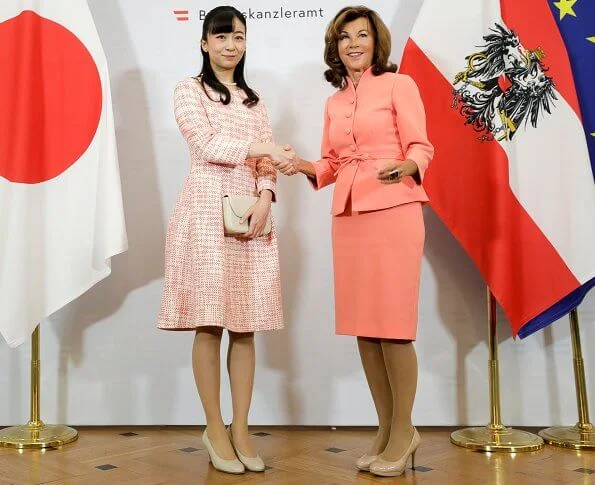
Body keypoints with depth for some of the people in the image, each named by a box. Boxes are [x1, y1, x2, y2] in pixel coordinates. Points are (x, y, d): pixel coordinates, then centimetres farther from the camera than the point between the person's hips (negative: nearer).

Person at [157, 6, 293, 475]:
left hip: (252, 213, 4)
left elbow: (268, 161, 11)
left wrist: (265, 199, -6)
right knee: (210, 322, -4)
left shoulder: (254, 99, 20)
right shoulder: (189, 90, 6)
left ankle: (241, 427, 9)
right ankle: (215, 428, 7)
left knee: (246, 322, 2)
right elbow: (205, 144, -8)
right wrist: (260, 148, -8)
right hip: (207, 210, -4)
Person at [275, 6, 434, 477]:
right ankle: (387, 429, 18)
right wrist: (303, 166, 0)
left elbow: (421, 147, -5)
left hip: (393, 211, -6)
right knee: (362, 325, 6)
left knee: (392, 324, -5)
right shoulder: (334, 103, 18)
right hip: (348, 215, 6)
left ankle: (403, 431, 9)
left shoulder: (399, 84, 2)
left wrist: (405, 166, -26)